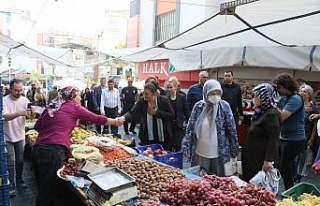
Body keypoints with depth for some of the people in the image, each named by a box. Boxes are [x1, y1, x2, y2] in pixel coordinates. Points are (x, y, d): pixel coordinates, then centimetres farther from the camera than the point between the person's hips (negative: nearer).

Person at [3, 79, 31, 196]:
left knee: (20, 160, 14)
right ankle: (12, 185, 13)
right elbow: (5, 116, -28)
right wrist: (19, 113, -45)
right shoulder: (4, 100, -16)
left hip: (20, 136, 3)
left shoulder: (24, 100, -6)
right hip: (7, 137, -3)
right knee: (10, 162, 2)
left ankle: (19, 180, 32)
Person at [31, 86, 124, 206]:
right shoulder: (74, 107, 3)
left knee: (43, 189, 20)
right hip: (53, 151, -7)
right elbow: (96, 119, 9)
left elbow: (37, 127, 21)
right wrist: (115, 122, 22)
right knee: (48, 193, 5)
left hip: (38, 149, 7)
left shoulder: (51, 107, 19)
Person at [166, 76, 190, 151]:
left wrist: (187, 123, -3)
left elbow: (186, 111, 1)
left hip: (179, 126, -1)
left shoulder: (182, 97, 0)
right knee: (169, 146, 6)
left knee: (178, 145, 0)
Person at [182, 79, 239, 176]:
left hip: (220, 153, -1)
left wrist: (234, 150, 0)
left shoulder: (224, 106, -6)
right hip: (200, 153, 1)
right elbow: (190, 128, 0)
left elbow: (232, 129, -2)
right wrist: (186, 147, -4)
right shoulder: (199, 106, -4)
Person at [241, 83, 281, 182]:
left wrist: (268, 161, -23)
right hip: (253, 157, 9)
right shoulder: (261, 112, 12)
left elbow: (273, 140, -21)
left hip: (262, 160, -9)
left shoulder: (271, 114, -17)